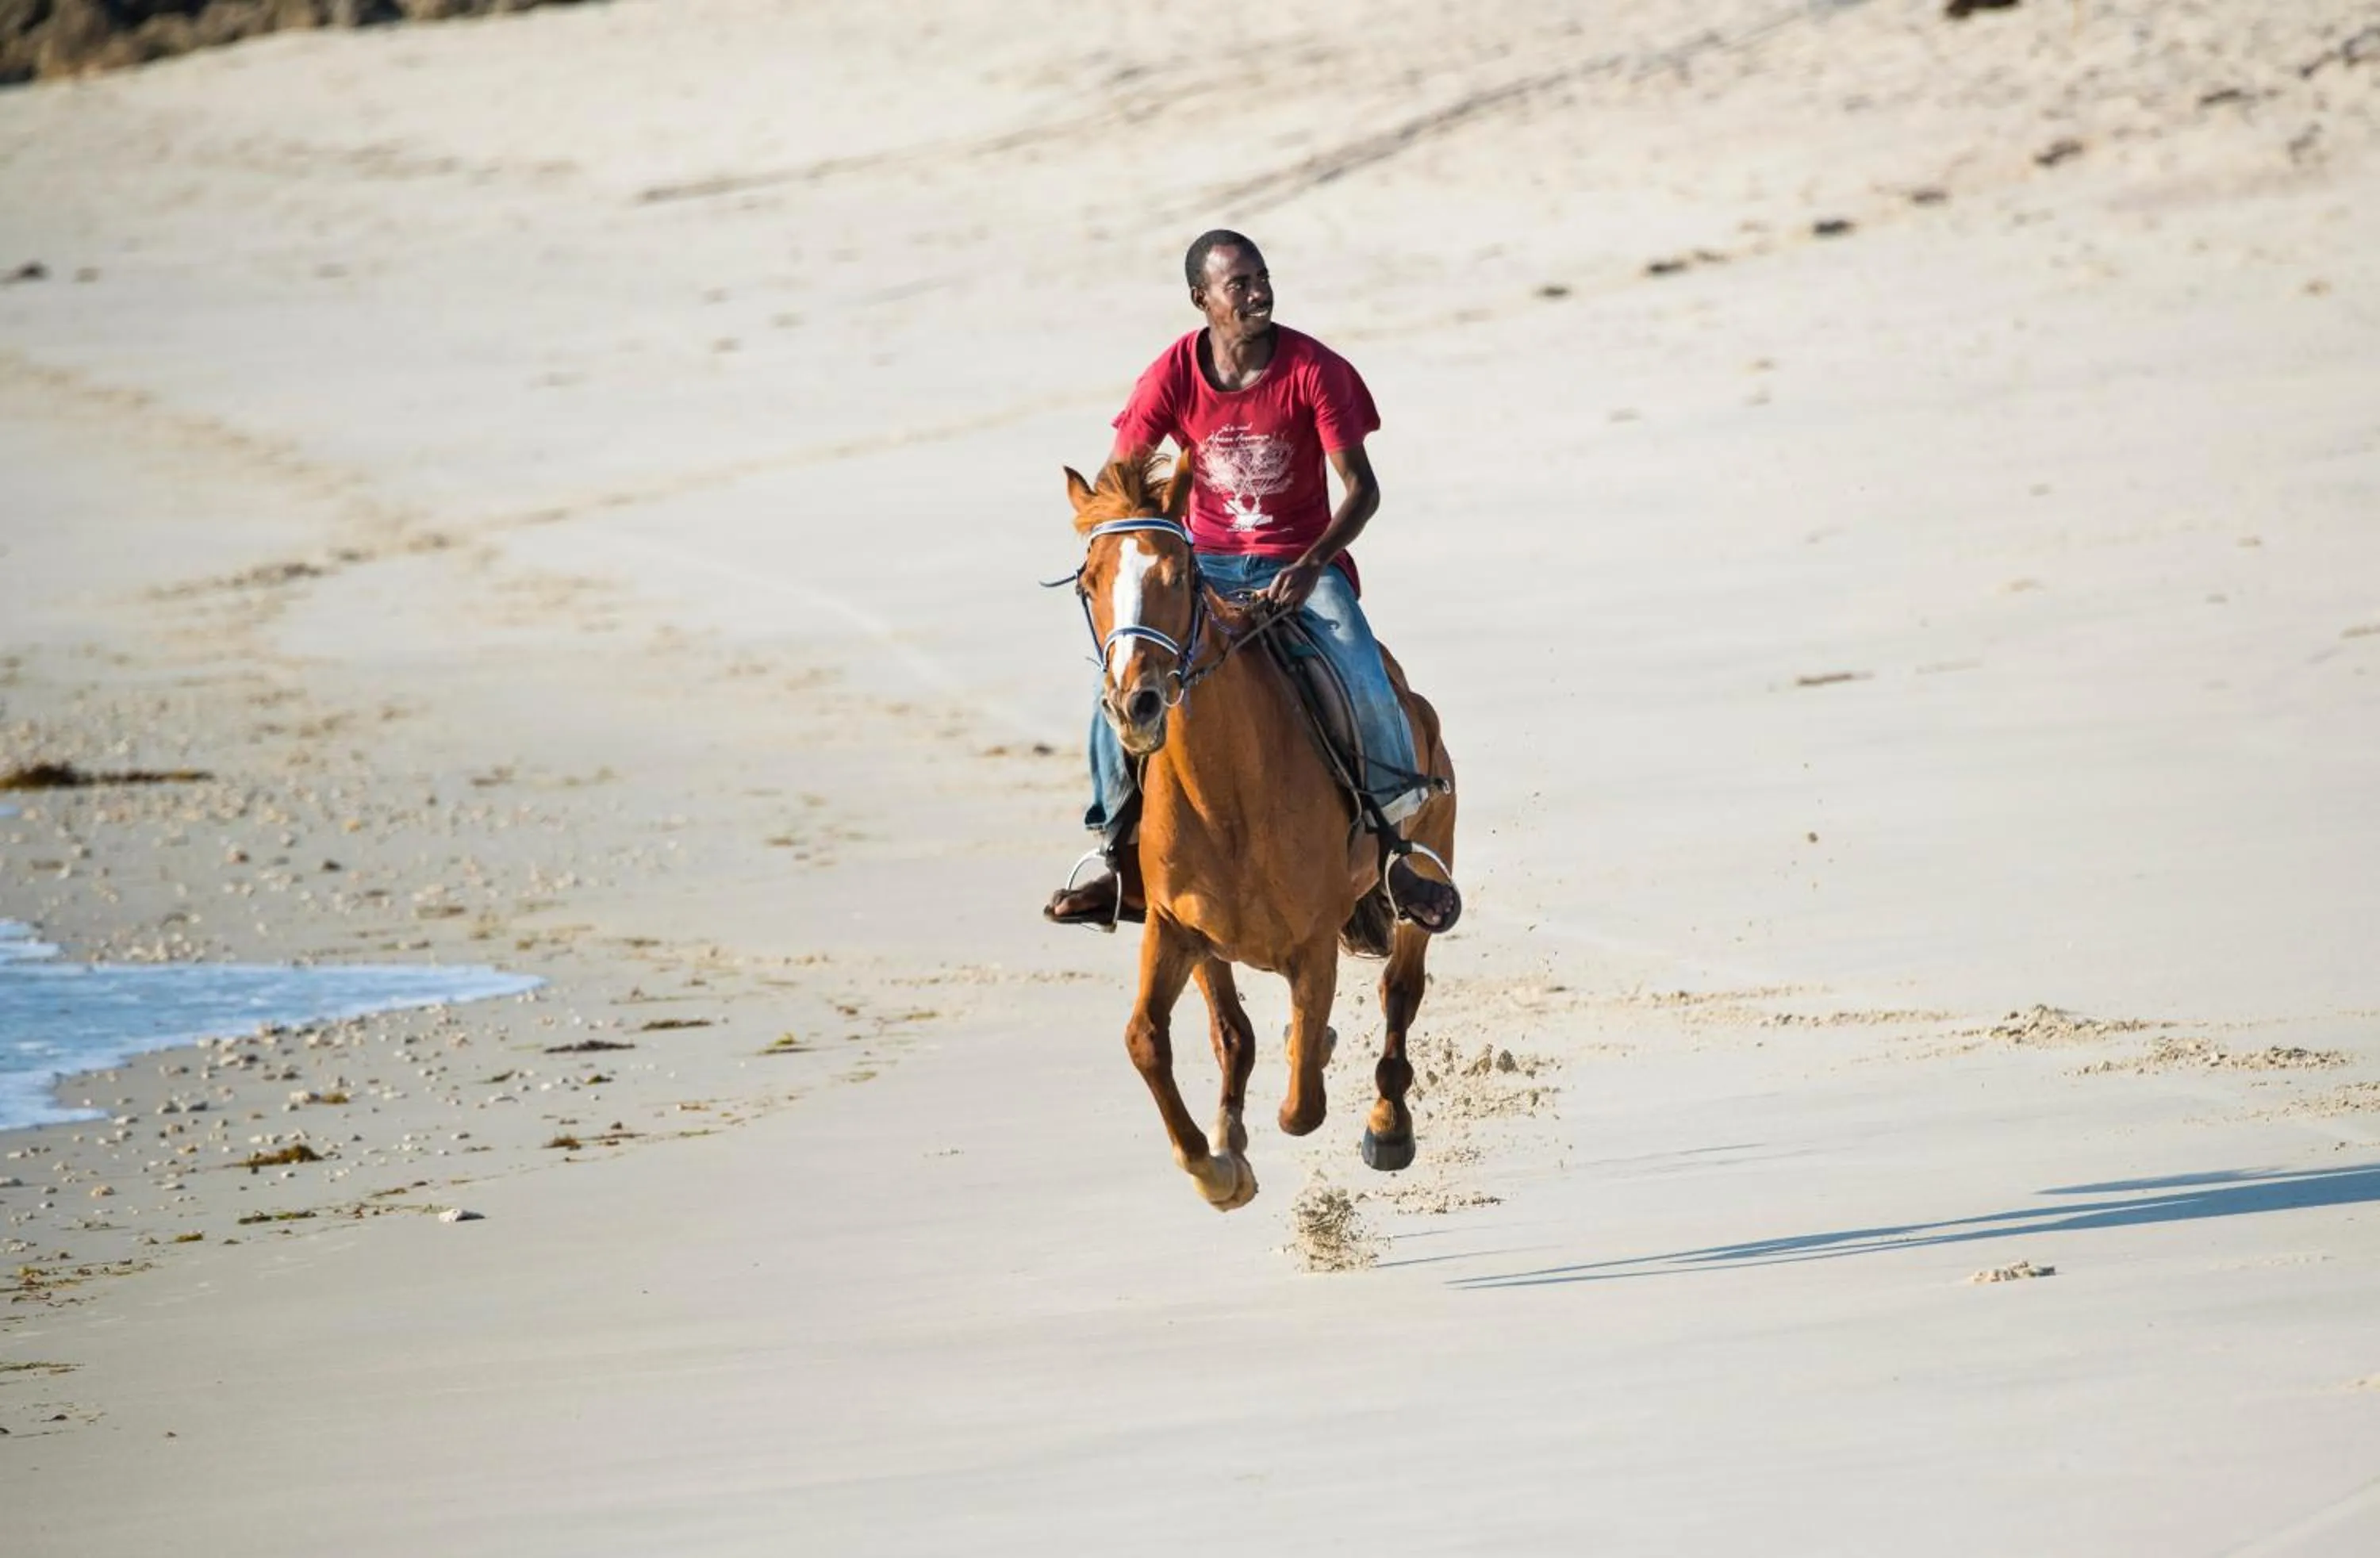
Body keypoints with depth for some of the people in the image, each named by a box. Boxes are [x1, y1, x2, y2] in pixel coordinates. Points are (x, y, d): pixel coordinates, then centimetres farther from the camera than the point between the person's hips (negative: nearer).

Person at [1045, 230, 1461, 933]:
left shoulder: (1314, 369, -13)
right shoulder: (1173, 376, -7)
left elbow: (1362, 489, -14)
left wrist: (1311, 566, -30)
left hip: (1302, 564, -2)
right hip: (1207, 560, 2)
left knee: (1364, 687, -26)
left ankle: (1396, 848, -4)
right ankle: (1123, 858, -6)